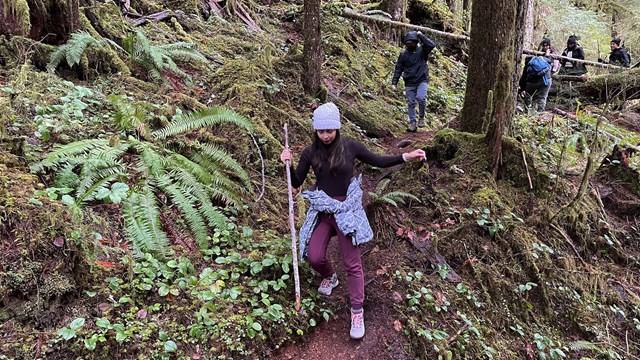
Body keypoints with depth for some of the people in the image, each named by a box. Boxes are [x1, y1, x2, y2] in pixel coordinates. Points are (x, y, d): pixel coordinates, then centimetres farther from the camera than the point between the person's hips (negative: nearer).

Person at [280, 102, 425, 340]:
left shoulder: (350, 147, -6)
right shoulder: (310, 153, -2)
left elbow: (378, 162, 4)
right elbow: (296, 183, 0)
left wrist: (406, 157, -6)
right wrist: (288, 164, -18)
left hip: (346, 210, -2)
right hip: (321, 211, 2)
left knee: (352, 263, -1)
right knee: (314, 257, -4)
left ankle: (357, 312, 13)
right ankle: (330, 277, 32)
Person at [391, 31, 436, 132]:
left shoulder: (422, 50, 0)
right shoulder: (403, 54, 5)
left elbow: (432, 45, -20)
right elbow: (398, 68, 7)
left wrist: (420, 35, -13)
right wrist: (394, 82, 0)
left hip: (422, 80, -3)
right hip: (409, 83, 3)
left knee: (421, 98, -24)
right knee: (411, 103, 1)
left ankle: (421, 117, -3)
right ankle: (412, 123, 7)